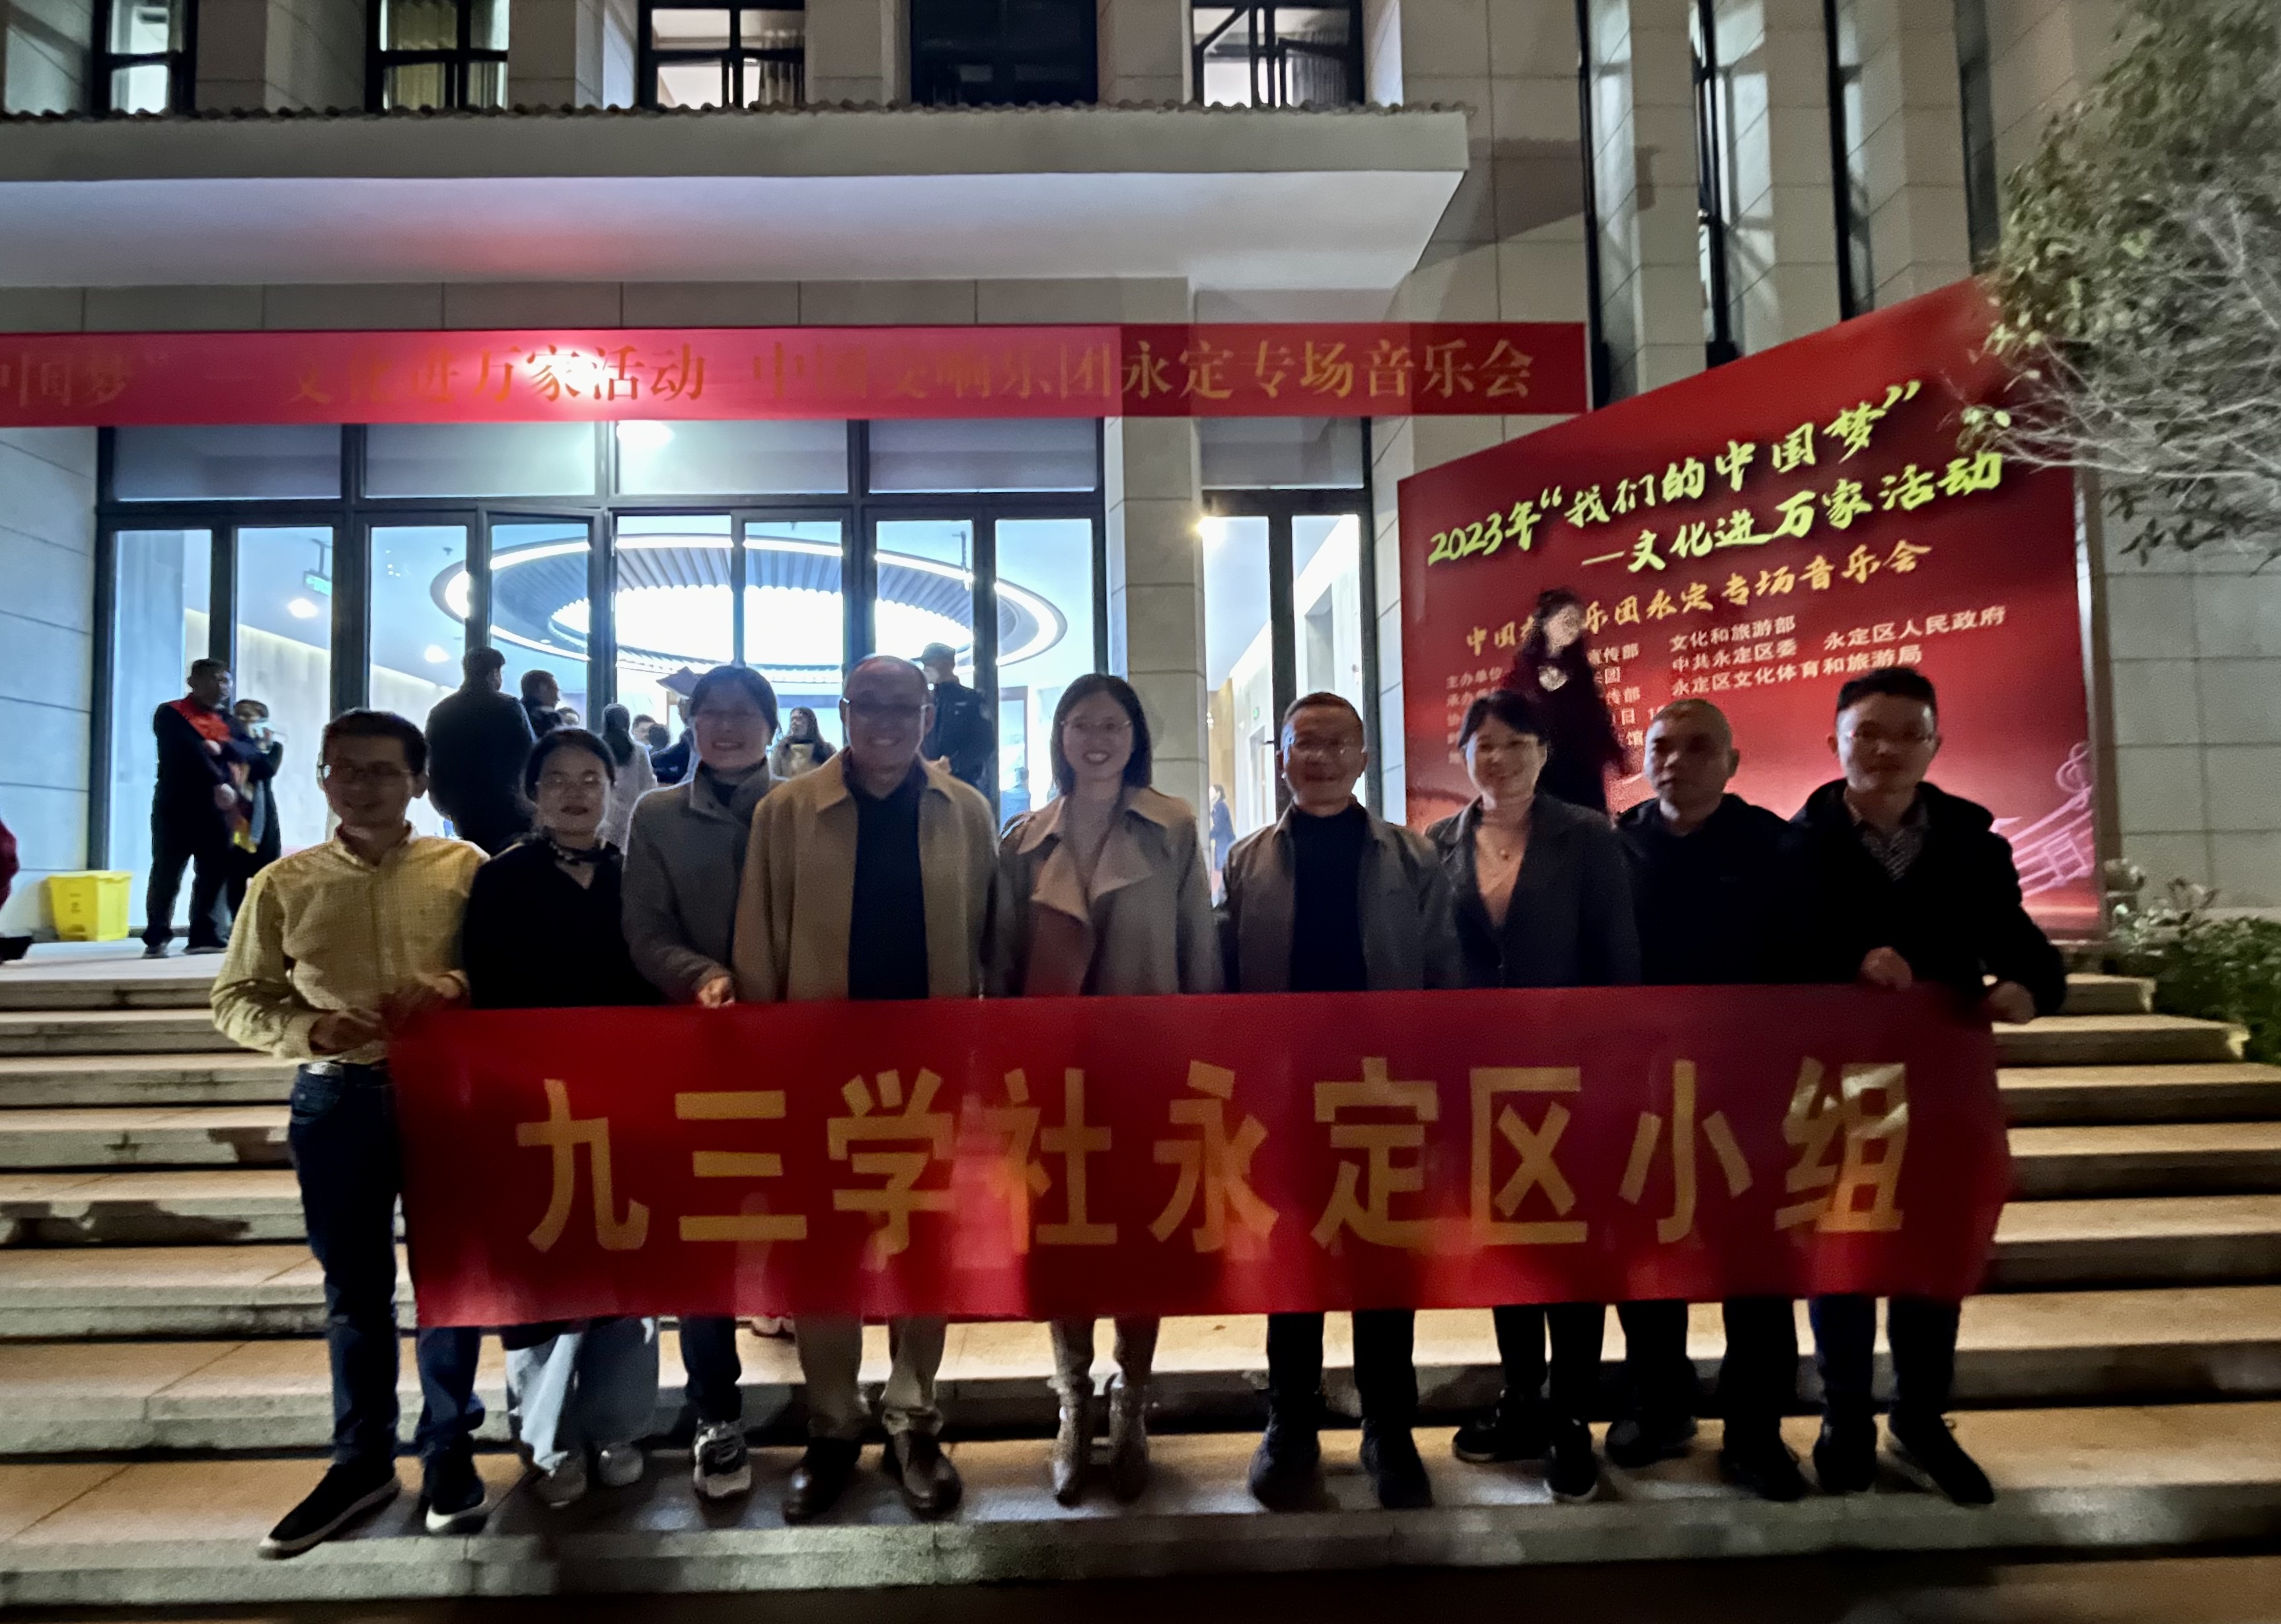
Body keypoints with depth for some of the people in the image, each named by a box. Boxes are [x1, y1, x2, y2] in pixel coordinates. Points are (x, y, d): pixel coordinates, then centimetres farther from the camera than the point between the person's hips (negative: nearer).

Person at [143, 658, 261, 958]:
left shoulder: (226, 720, 18)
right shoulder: (170, 715, -1)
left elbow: (252, 752, 3)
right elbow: (189, 752, -18)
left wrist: (222, 747, -17)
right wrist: (219, 783, -30)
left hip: (219, 809, 5)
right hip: (177, 807, -5)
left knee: (215, 875, 2)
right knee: (167, 874, -1)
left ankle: (206, 936, 7)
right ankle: (156, 939, 6)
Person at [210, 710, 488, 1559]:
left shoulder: (465, 867, -2)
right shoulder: (284, 882, 3)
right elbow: (235, 998, 7)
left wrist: (457, 988, -20)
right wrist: (305, 1028, -13)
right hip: (336, 1097, 2)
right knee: (354, 1285, 12)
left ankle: (449, 1449, 25)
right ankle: (363, 1459, 28)